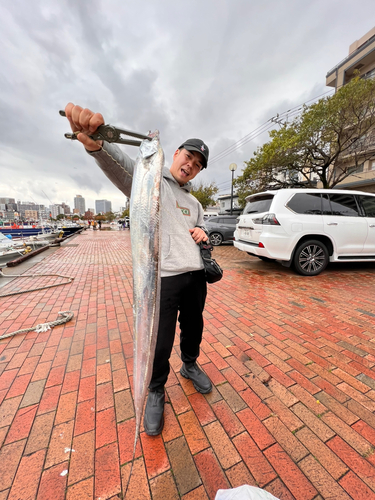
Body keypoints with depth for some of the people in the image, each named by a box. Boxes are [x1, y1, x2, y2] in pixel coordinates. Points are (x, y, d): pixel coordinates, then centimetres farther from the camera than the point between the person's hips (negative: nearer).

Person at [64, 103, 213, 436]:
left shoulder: (194, 203, 18)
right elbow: (121, 164, -21)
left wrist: (202, 233, 3)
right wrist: (94, 141, -42)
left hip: (195, 275, 7)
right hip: (163, 279, -6)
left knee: (194, 329, 23)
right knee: (160, 344, 6)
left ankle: (190, 365, 54)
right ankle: (156, 391, 39)